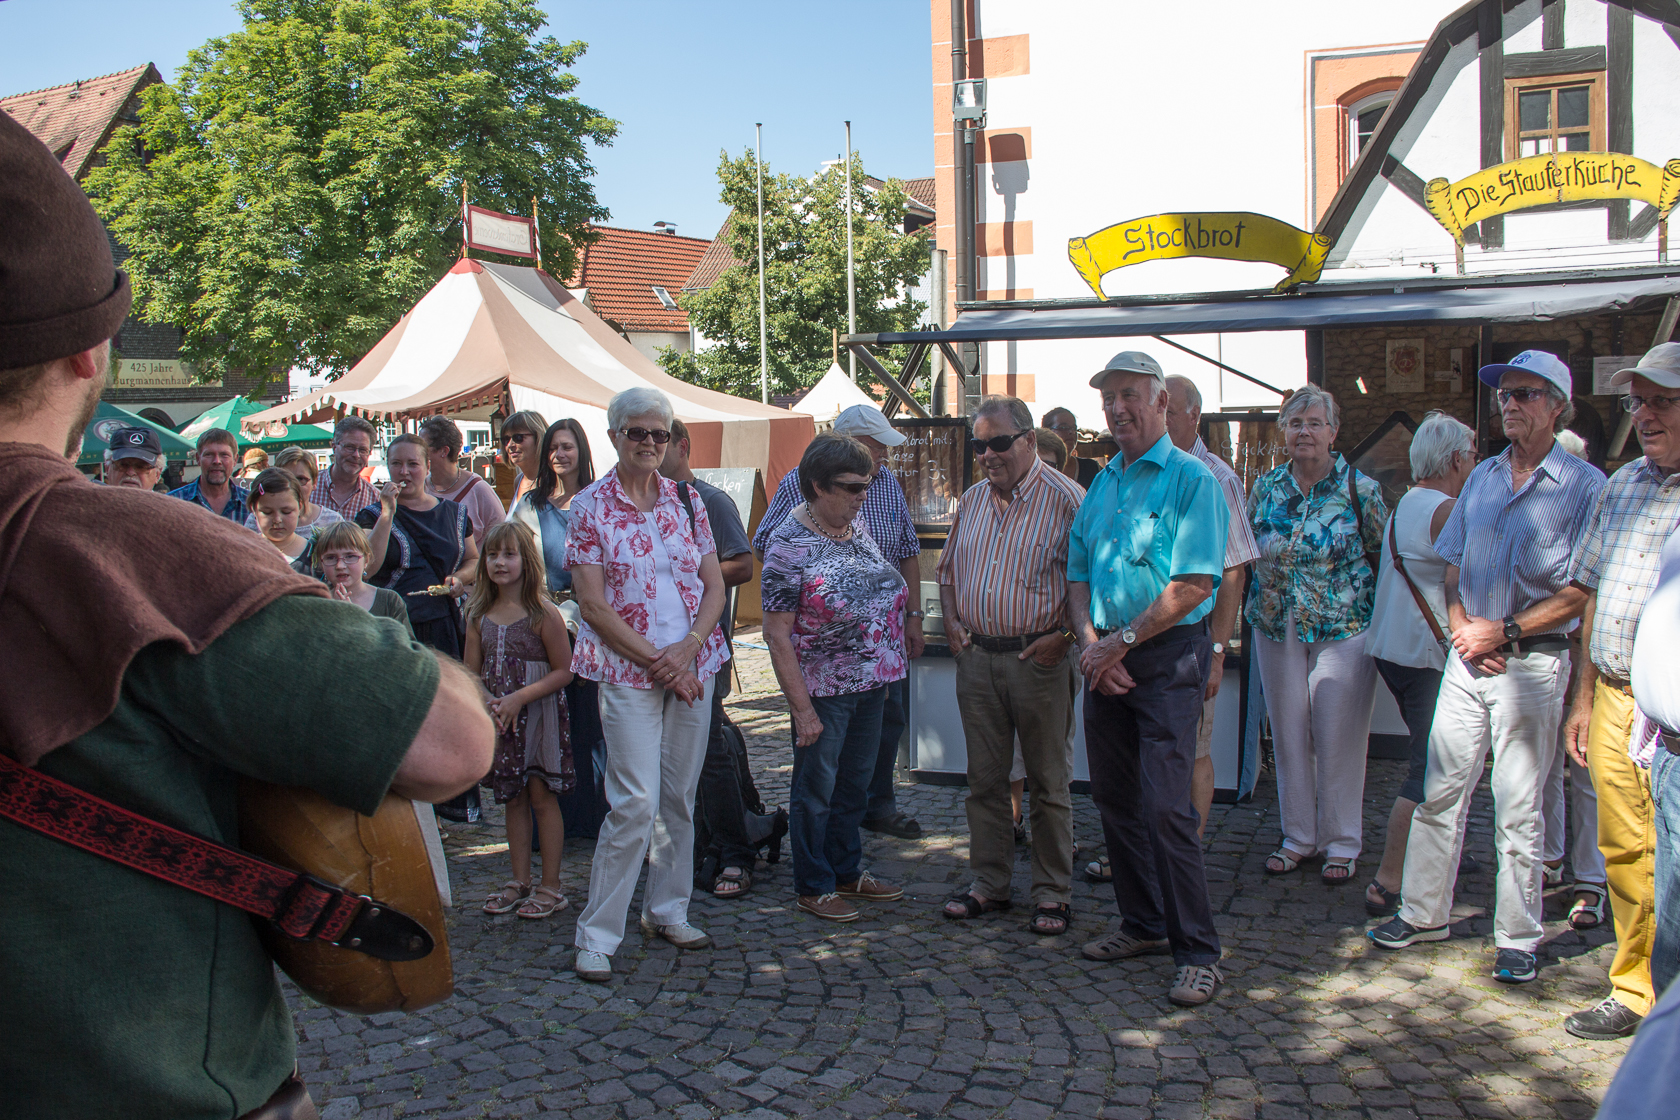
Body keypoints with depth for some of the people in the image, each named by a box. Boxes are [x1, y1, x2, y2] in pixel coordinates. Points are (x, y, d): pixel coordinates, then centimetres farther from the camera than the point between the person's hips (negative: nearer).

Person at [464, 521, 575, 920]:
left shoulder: (543, 614, -13)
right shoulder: (478, 615, 4)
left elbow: (563, 671, -12)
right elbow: (470, 672, 8)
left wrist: (519, 697, -20)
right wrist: (484, 702, -11)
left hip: (539, 717, -5)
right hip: (499, 720, 5)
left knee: (541, 796, 0)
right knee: (512, 798, 13)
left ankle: (551, 885, 10)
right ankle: (520, 880, 24)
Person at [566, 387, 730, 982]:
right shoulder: (591, 505, -4)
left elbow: (714, 585, 7)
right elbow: (592, 603, -8)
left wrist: (687, 648, -9)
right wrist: (656, 662, -12)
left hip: (692, 667, 4)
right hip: (627, 671, -4)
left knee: (680, 798, 11)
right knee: (636, 804, -9)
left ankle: (667, 910, 26)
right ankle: (596, 935, 3)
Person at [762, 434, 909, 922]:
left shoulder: (857, 526, 5)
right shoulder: (788, 545, -17)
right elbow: (777, 634, -18)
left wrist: (886, 672, 13)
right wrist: (802, 708, -20)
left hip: (871, 682, 7)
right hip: (824, 690, -7)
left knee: (855, 784, 19)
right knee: (816, 791, 8)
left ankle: (848, 872, 35)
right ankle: (814, 887, 22)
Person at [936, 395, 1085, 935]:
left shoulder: (1063, 497, -7)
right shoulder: (972, 500, 12)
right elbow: (948, 569, 23)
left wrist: (1064, 636, -15)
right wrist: (951, 621, 9)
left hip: (1038, 658, -5)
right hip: (976, 657, 6)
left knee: (1049, 782, 4)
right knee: (984, 778, 11)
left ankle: (1053, 892, 14)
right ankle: (988, 882, 23)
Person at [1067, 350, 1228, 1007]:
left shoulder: (1191, 479, -7)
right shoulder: (1102, 485, 15)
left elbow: (1194, 584, -15)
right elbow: (1078, 575, 15)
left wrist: (1122, 641, -13)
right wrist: (1090, 642, -3)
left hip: (1169, 657, -7)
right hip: (1107, 659, 7)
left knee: (1166, 806, -10)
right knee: (1114, 798, 11)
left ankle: (1198, 953, -1)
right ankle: (1144, 925, 26)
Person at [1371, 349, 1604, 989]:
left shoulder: (1585, 485, -4)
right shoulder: (1483, 478, 13)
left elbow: (1582, 590, -10)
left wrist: (1505, 632, -14)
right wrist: (1462, 626, -2)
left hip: (1532, 664, -5)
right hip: (1468, 657, 5)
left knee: (1518, 809, 2)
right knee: (1439, 792, 8)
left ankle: (1518, 938, 13)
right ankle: (1424, 913, 19)